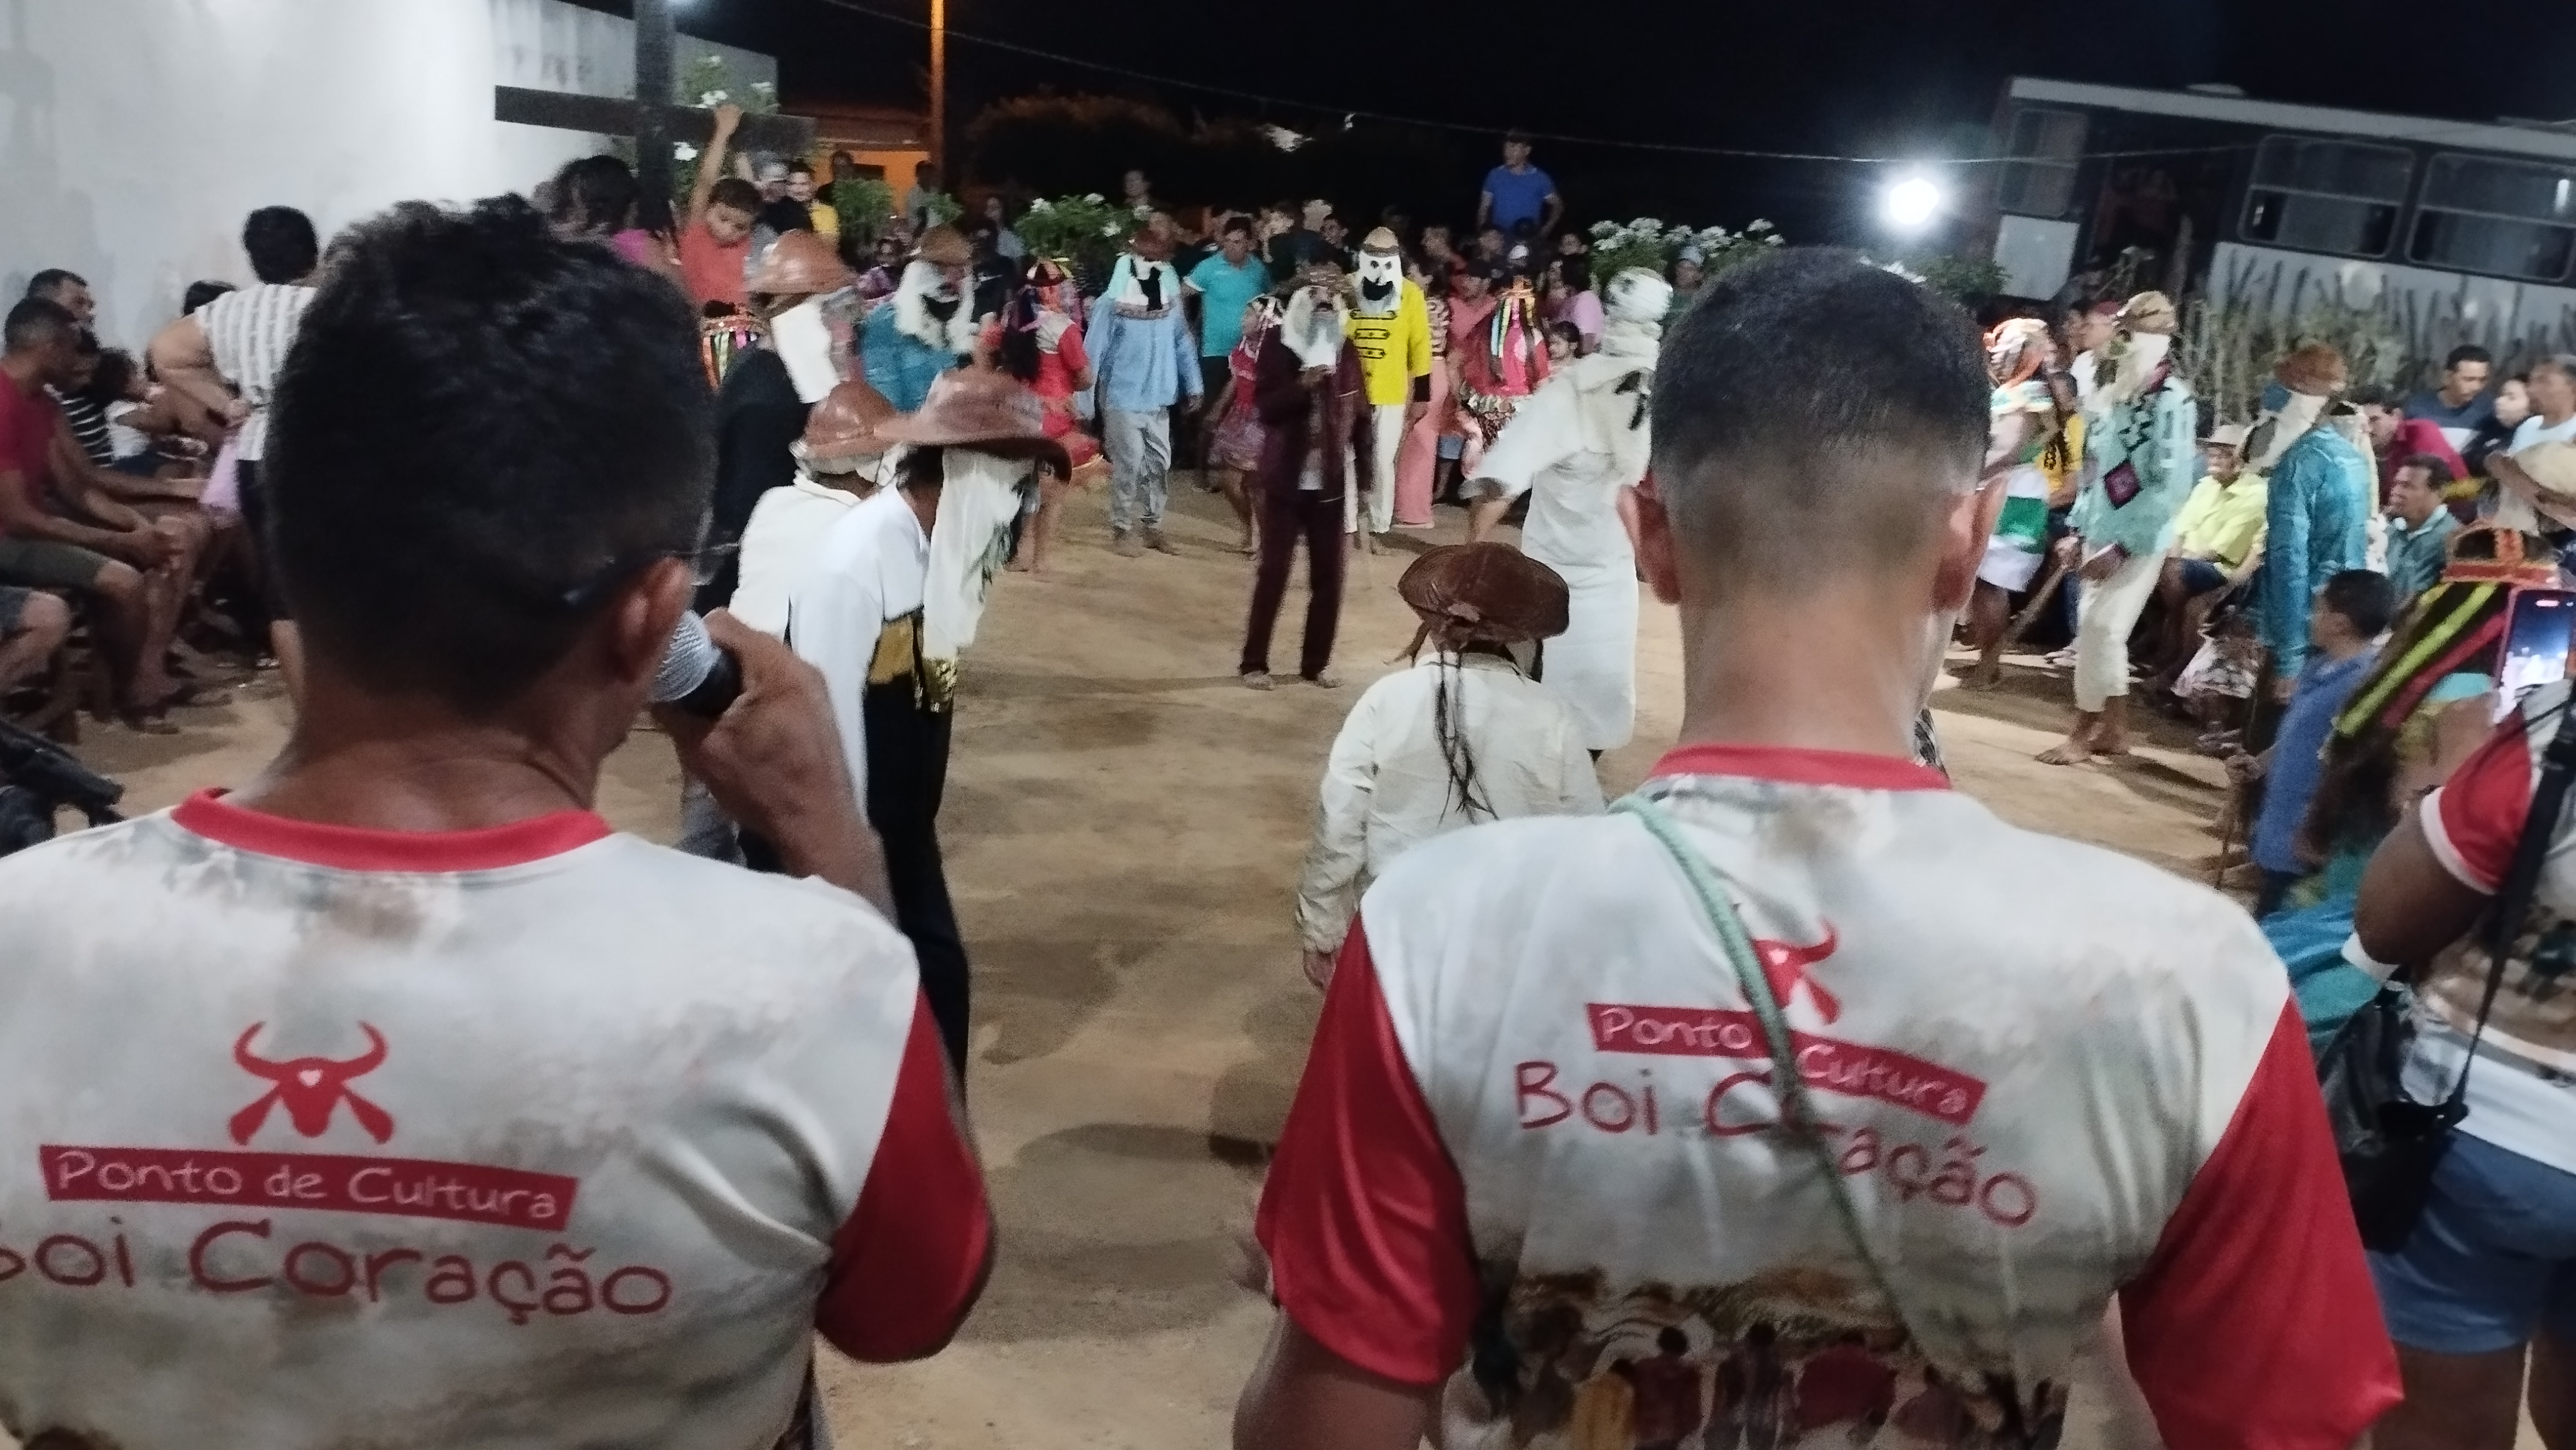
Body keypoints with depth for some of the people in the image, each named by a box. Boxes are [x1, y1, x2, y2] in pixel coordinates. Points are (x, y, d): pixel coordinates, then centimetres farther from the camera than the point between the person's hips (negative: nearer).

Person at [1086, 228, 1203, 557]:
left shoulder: (1170, 300, 2)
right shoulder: (1113, 303, -13)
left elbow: (1183, 343, 9)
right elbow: (1094, 351, -12)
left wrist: (1194, 385, 7)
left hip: (1158, 398, 5)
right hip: (1122, 398, -5)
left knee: (1160, 463, 11)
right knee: (1128, 465, -2)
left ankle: (1152, 526, 25)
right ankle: (1122, 529, 12)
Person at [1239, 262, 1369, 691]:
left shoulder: (1347, 348, 7)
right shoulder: (1279, 342, -3)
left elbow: (1361, 413, 8)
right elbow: (1265, 405, -9)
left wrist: (1362, 474, 3)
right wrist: (1303, 385, -25)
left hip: (1332, 482, 3)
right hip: (1286, 480, -3)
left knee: (1329, 574, 6)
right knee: (1274, 571, -1)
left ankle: (1317, 661, 18)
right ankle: (1254, 662, 10)